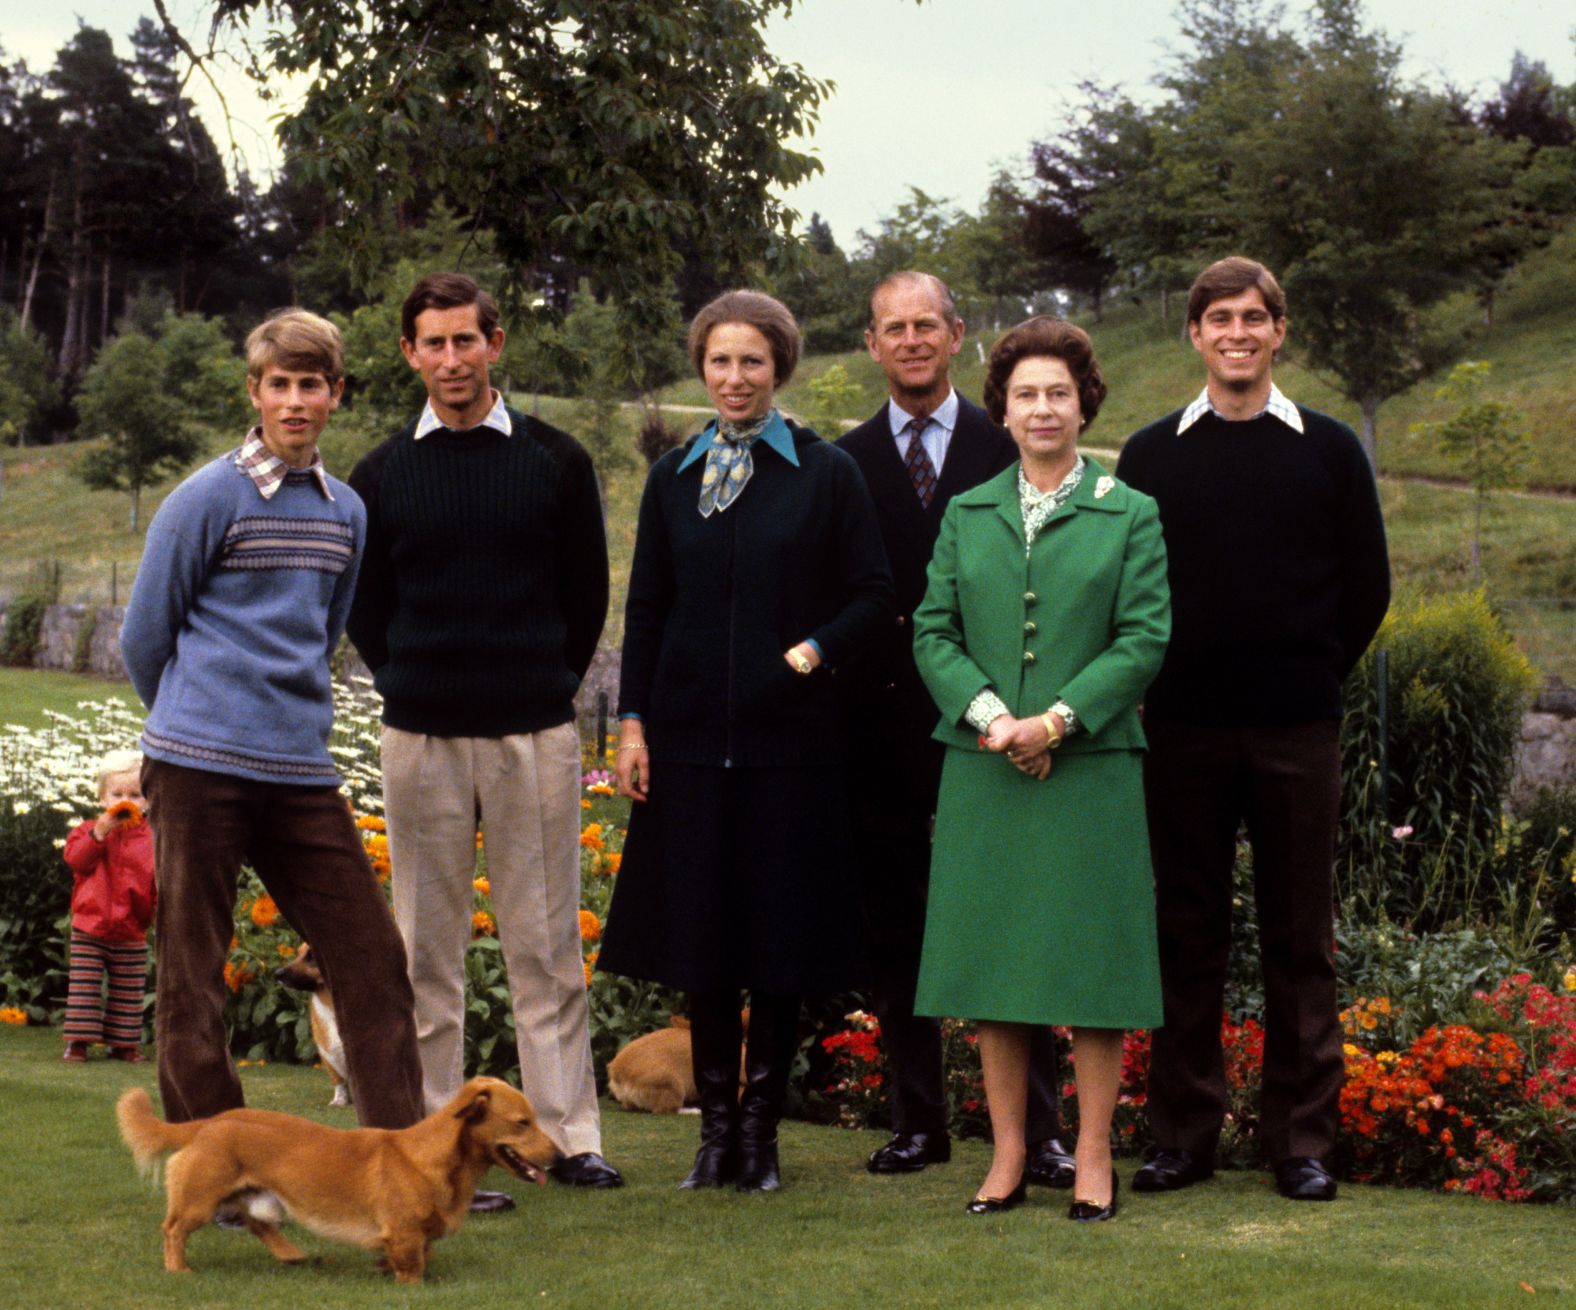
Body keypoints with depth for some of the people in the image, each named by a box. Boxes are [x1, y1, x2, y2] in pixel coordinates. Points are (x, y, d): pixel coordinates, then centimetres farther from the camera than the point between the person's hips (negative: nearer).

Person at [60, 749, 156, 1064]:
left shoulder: (153, 838, 2)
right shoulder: (89, 830, 1)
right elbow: (76, 858, -17)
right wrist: (100, 832, -27)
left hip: (132, 934, 1)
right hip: (89, 930, -1)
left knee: (128, 993, 8)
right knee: (83, 987, -1)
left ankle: (123, 1043, 18)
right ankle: (78, 1042, 6)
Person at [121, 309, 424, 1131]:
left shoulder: (345, 511, 12)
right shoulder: (208, 499, -4)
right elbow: (144, 638, 3)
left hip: (300, 772, 5)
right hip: (200, 768, -5)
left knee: (369, 956, 1)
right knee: (192, 979, 0)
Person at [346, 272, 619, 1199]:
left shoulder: (557, 462, 5)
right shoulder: (382, 476, 7)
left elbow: (588, 594, 10)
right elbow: (364, 607, 14)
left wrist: (549, 688, 7)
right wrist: (413, 686, 7)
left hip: (536, 732, -1)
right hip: (422, 737, 1)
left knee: (547, 943, 2)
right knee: (429, 949, 4)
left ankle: (571, 1136, 8)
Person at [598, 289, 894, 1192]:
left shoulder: (827, 474, 1)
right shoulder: (674, 477, 10)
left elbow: (875, 596, 2)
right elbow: (646, 609, 11)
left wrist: (814, 651, -13)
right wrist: (634, 723, 4)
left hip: (790, 737, -2)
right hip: (691, 738, 2)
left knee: (780, 941, 2)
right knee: (700, 937, 5)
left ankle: (762, 1128, 11)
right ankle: (717, 1125, 14)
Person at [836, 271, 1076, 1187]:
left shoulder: (1008, 448, 3)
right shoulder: (847, 463, 9)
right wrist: (852, 692, -1)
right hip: (889, 723, 3)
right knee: (895, 927, 7)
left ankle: (1038, 1128, 0)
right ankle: (919, 1119, 17)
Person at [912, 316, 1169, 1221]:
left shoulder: (1129, 515, 4)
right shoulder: (966, 516, 12)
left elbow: (1146, 638, -3)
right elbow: (933, 633, 7)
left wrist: (1059, 718, -13)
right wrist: (988, 713, -11)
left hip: (1091, 768, -2)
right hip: (984, 772, 3)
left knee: (1092, 964, 0)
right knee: (993, 966, 5)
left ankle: (1094, 1160, 8)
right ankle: (1008, 1158, 13)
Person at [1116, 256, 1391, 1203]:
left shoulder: (1329, 450, 5)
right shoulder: (1151, 456, 6)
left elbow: (1367, 587, 9)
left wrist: (1314, 677, 6)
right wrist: (1154, 683, 4)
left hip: (1297, 731, 0)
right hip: (1184, 728, 1)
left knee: (1302, 940, 3)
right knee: (1188, 937, 5)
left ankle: (1303, 1139, 10)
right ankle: (1185, 1133, 12)